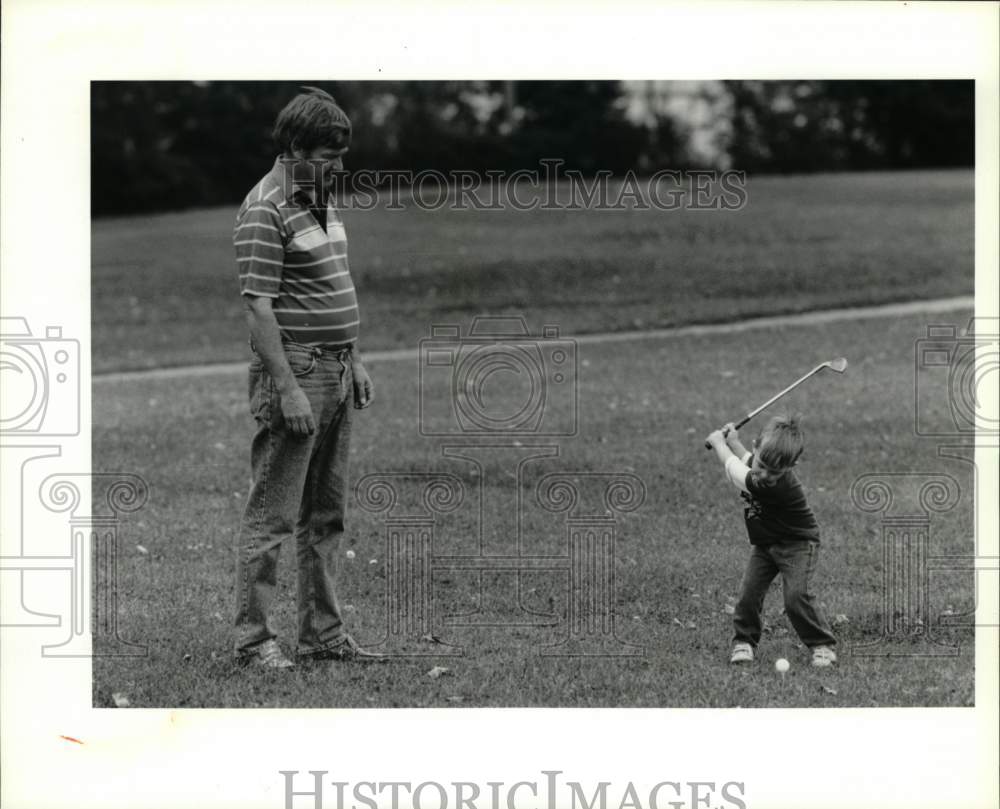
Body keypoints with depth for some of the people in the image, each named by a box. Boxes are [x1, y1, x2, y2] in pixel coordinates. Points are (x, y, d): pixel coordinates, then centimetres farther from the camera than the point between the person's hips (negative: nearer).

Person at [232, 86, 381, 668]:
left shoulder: (322, 200, 14)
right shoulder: (265, 211, -15)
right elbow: (259, 307, -19)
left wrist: (355, 359, 18)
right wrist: (287, 389, -22)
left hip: (336, 373, 9)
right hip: (294, 372, -9)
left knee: (326, 514, 13)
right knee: (272, 514, -6)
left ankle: (324, 633, 19)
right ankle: (255, 637, -3)